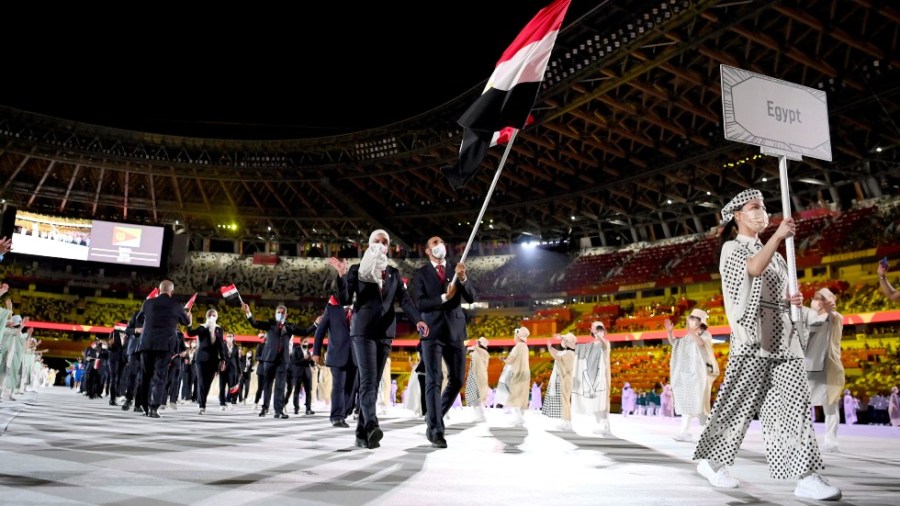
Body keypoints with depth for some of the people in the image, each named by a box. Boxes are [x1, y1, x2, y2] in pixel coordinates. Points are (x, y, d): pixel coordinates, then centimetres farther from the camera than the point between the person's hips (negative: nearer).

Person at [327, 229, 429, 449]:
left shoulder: (394, 273, 13)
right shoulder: (357, 269, 5)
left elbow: (405, 300, 0)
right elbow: (345, 300, -3)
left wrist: (418, 320, -18)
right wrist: (342, 276, -19)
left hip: (385, 331, 4)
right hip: (363, 330, -4)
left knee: (374, 382, 4)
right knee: (368, 380, -17)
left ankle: (362, 433, 7)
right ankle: (371, 426, -30)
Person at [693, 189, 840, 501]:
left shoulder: (772, 252, 23)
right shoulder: (732, 248, 1)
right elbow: (754, 268, -21)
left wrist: (793, 300, 5)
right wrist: (779, 235, -19)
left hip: (782, 336, 7)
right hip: (753, 335, -7)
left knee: (794, 400, -4)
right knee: (742, 402, -4)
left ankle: (806, 477, -5)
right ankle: (710, 461, 11)